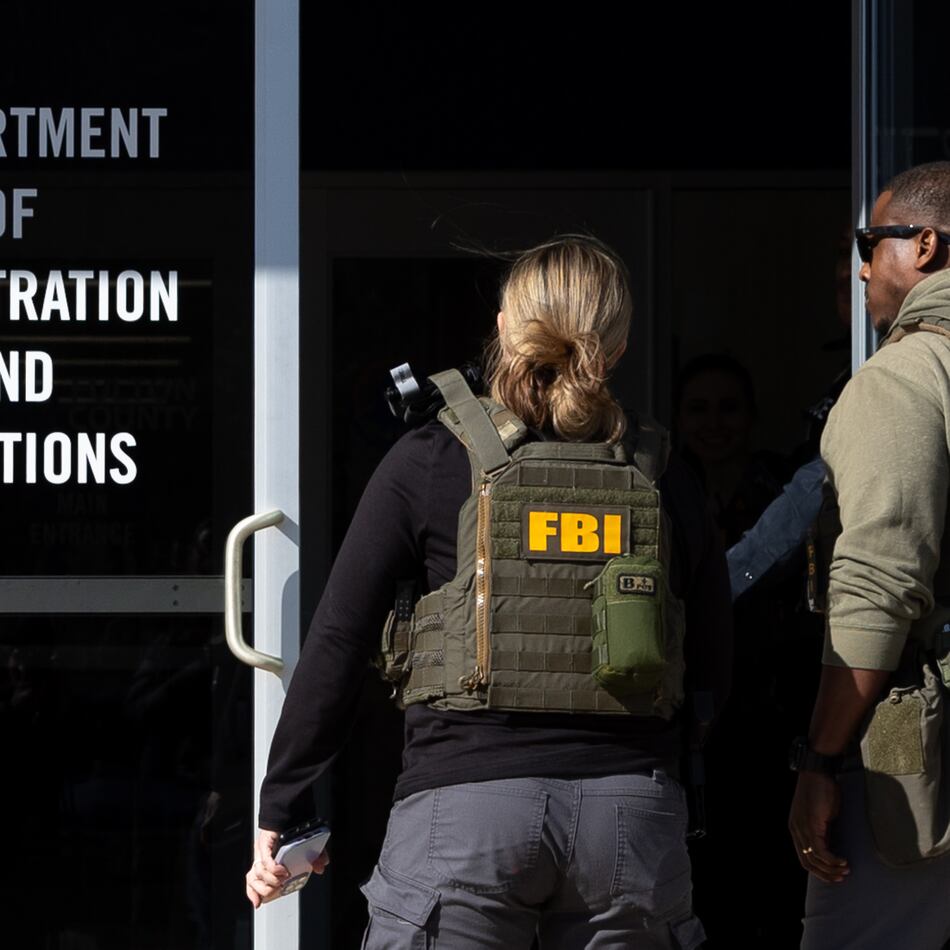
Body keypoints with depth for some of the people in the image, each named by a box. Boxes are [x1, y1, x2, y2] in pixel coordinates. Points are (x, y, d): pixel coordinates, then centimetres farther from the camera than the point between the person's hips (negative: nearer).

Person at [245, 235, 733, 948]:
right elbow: (713, 671, 13)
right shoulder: (665, 480, 11)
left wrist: (282, 808, 5)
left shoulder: (432, 460, 4)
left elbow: (338, 643, 1)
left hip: (466, 797, -2)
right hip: (632, 807, 3)